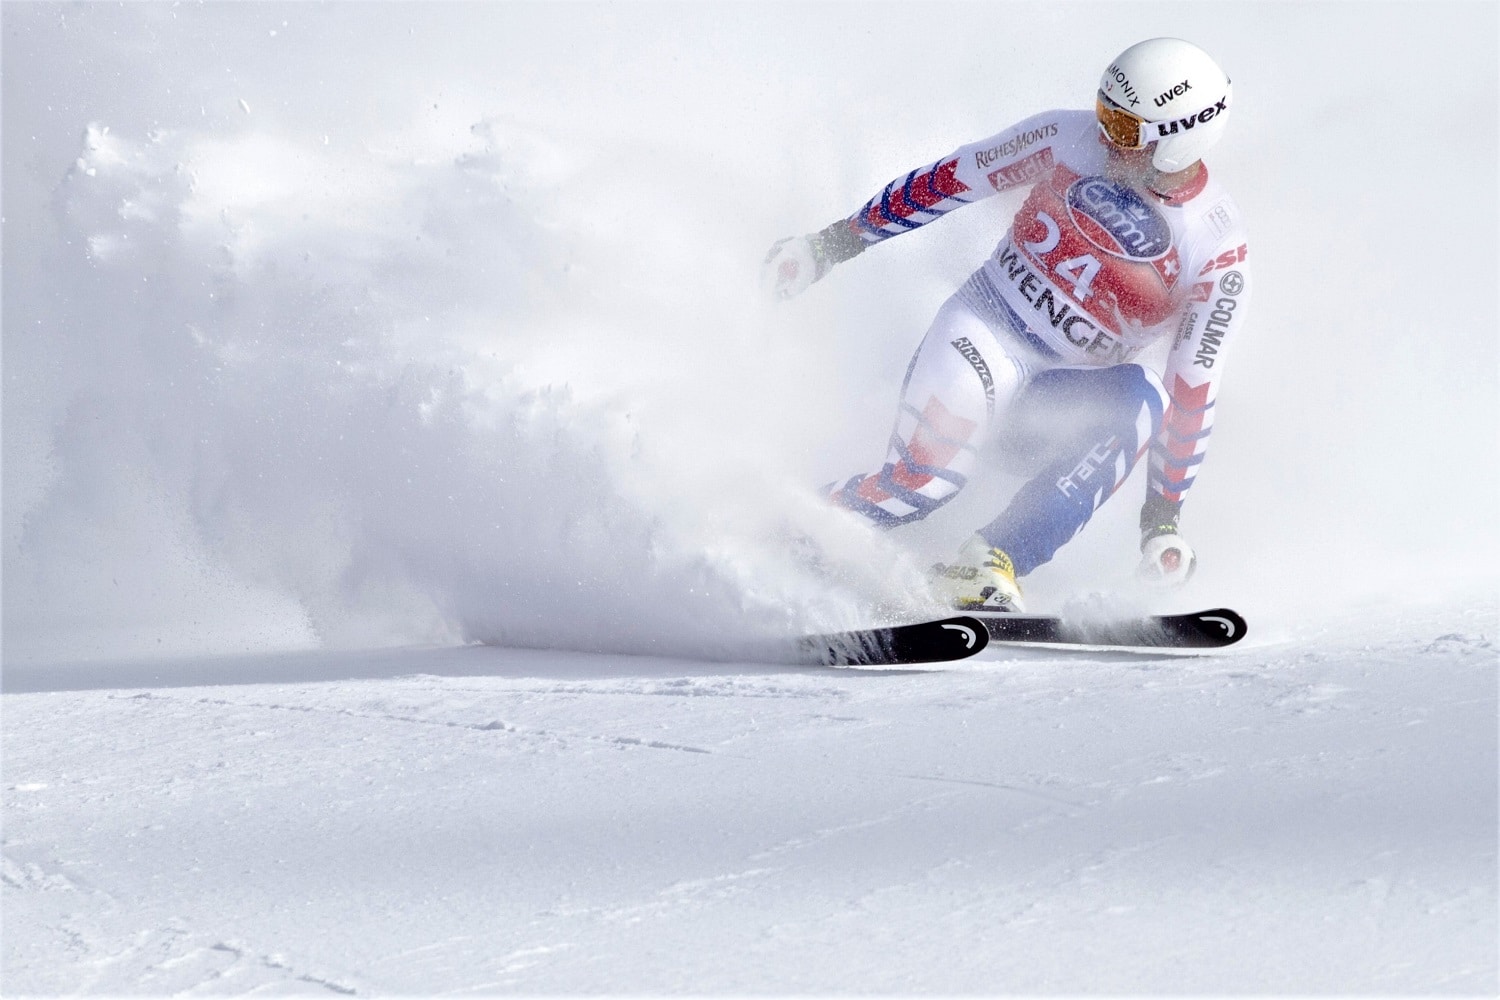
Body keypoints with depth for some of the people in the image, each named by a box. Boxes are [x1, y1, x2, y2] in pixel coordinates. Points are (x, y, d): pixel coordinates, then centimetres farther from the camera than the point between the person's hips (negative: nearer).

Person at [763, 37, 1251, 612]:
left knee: (1142, 402, -32)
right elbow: (947, 181, 0)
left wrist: (1165, 512, -10)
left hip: (1062, 402, 1)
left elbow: (1192, 390, -10)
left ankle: (988, 566, -36)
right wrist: (834, 242, 3)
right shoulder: (1068, 140, -10)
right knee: (922, 481, -30)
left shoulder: (1218, 256, -13)